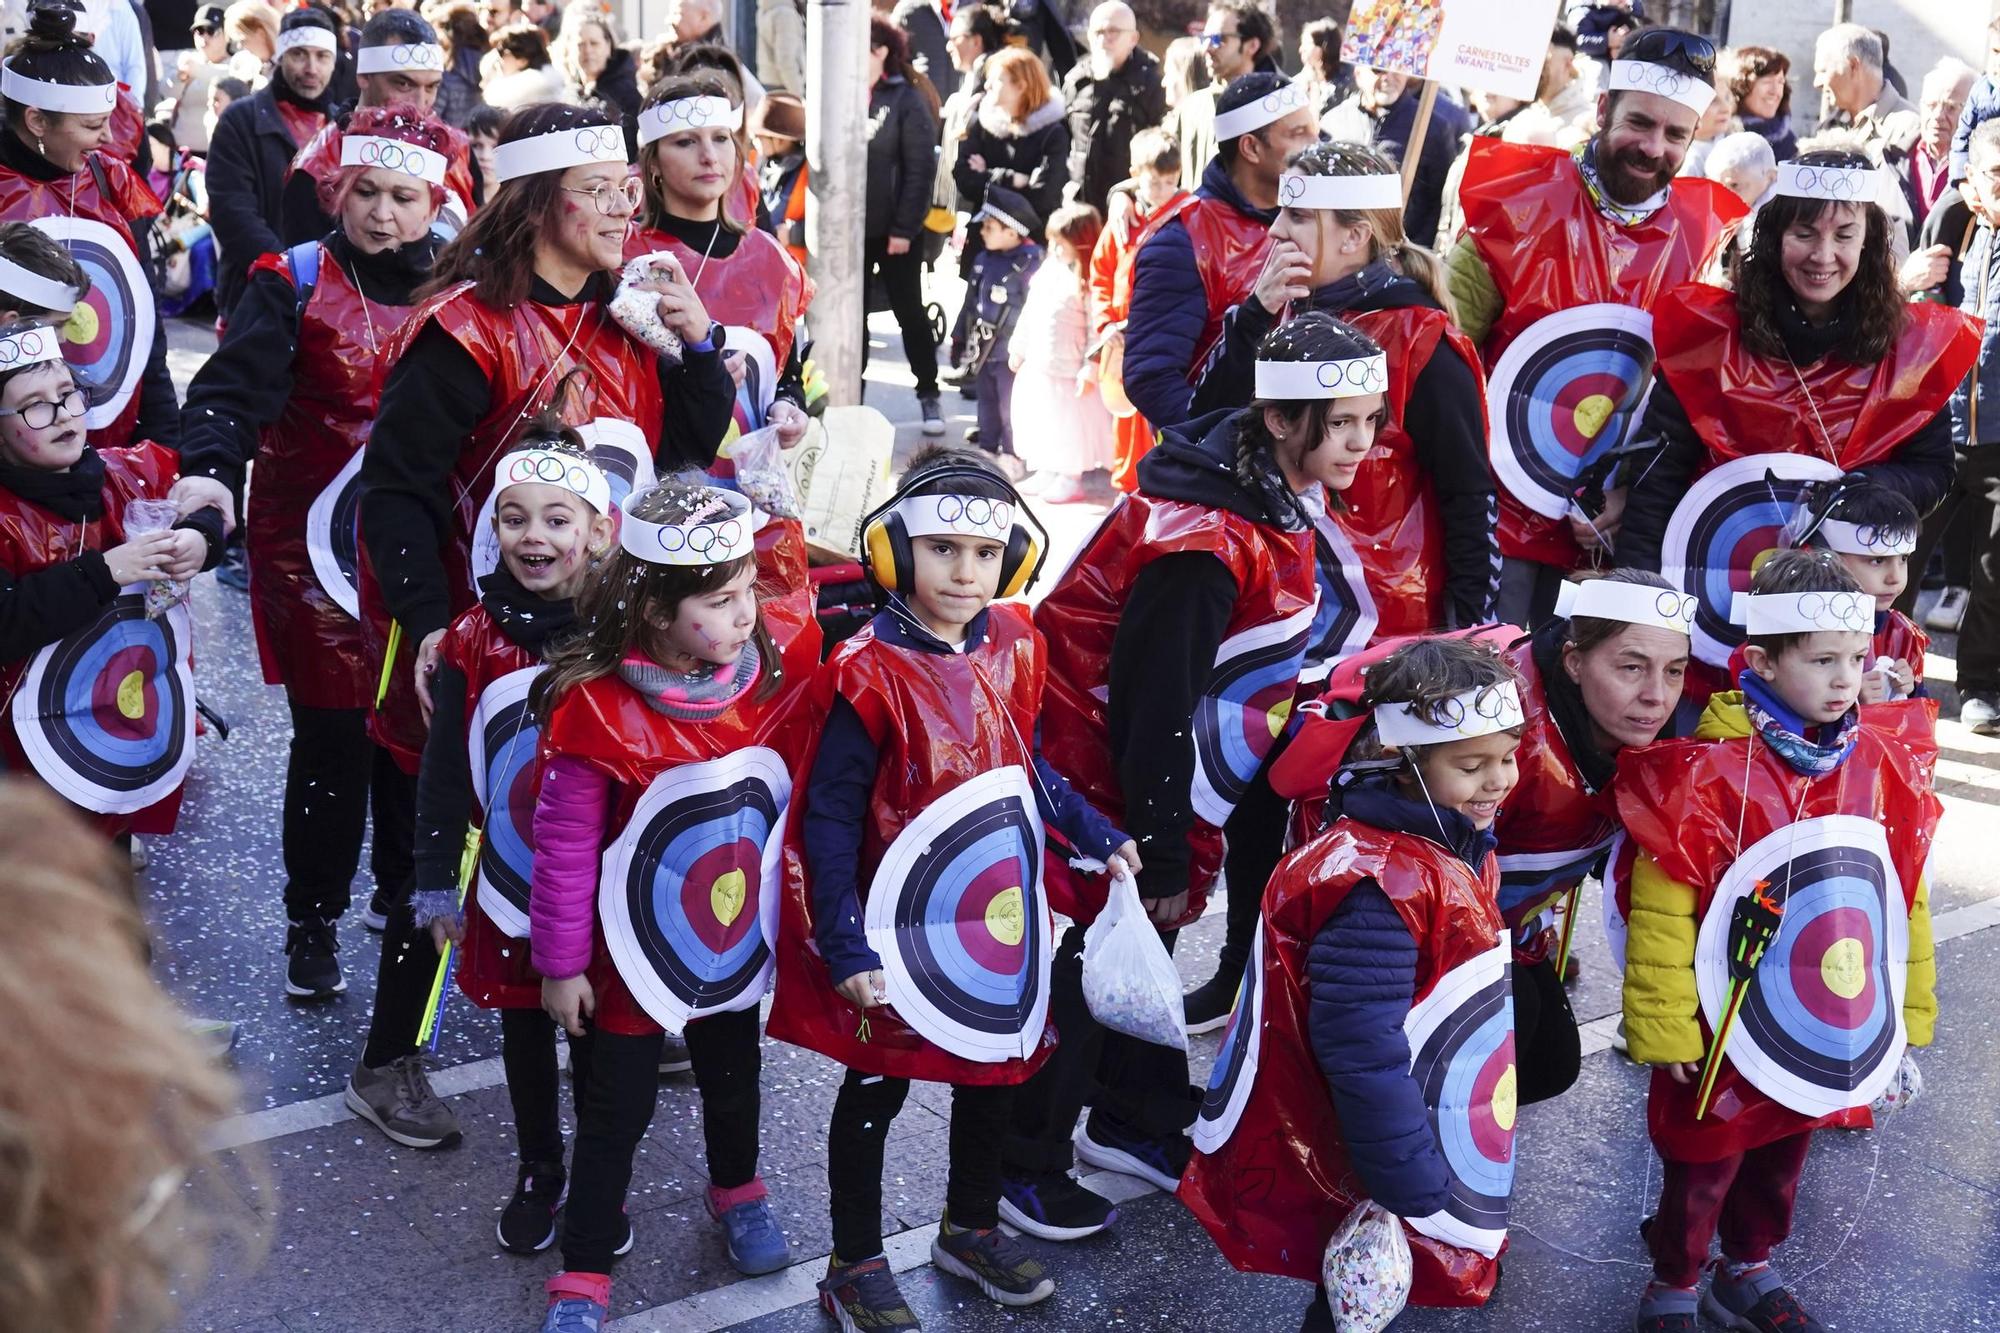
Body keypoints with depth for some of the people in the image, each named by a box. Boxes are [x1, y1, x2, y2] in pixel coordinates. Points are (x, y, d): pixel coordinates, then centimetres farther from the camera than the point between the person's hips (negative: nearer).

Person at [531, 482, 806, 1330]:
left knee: (734, 1077, 26)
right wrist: (562, 965, -9)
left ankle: (737, 1189, 54)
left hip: (735, 945, 4)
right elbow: (566, 845, -16)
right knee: (617, 1107, 10)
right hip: (632, 957, -4)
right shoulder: (597, 710, -25)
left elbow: (792, 808, 1)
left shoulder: (771, 685, -12)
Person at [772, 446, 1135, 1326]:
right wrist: (844, 945, -20)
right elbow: (830, 817, -17)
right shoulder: (872, 676, -21)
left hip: (998, 916, 6)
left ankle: (972, 1228, 43)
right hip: (902, 926, -6)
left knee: (995, 1069, 20)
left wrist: (1097, 838, 10)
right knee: (876, 1089, 10)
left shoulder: (1014, 649, -2)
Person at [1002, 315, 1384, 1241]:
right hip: (1092, 771, -9)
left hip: (1160, 758, 9)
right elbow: (1155, 708, -26)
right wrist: (1164, 857, -17)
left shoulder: (1280, 494, -2)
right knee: (1082, 963, 4)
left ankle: (1133, 1124, 41)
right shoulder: (1200, 544, -32)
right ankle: (1027, 1167, 23)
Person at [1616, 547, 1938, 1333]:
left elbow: (1905, 899, 7)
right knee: (1701, 1171, 12)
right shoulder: (1707, 773, -22)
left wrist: (1909, 1016, 12)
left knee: (1781, 1161, 24)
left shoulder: (1886, 765, -3)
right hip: (1729, 1038, -5)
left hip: (1832, 1038, 5)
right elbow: (1662, 912, -17)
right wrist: (1664, 1030, -13)